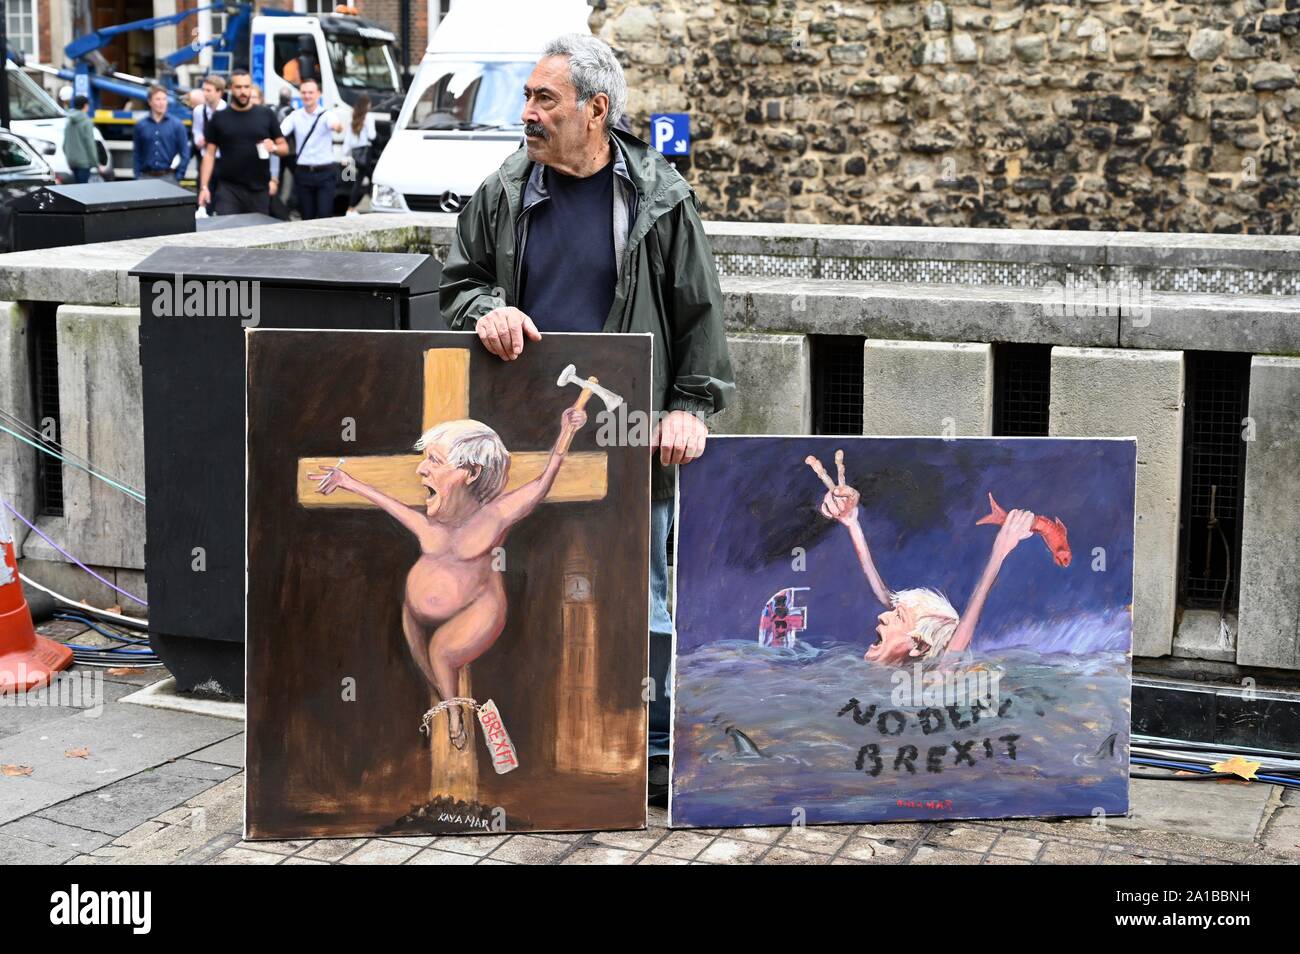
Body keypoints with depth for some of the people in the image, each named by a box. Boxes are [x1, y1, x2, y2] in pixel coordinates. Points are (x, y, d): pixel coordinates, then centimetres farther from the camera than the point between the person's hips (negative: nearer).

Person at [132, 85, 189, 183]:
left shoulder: (177, 125, 2)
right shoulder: (141, 125, 6)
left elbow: (185, 153, 2)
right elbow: (137, 154, 10)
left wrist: (178, 175, -5)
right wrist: (138, 177, 3)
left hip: (168, 178, -1)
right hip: (146, 178, 1)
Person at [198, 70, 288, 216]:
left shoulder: (266, 115, 6)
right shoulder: (219, 118, 4)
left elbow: (284, 147, 10)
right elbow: (209, 154, 4)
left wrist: (274, 147, -13)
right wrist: (204, 187, -4)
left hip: (259, 189, 1)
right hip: (228, 188, -1)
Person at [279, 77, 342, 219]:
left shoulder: (326, 114, -3)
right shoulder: (295, 116, 5)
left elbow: (335, 124, -25)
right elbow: (280, 131, -9)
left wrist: (337, 127, -51)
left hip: (325, 173, -3)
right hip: (303, 173, 3)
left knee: (324, 217, -7)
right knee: (307, 218, 7)